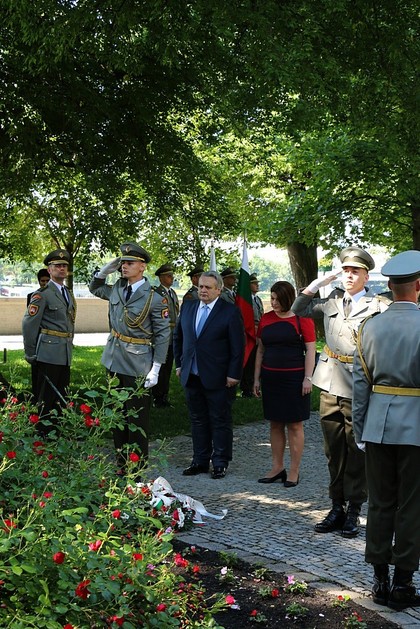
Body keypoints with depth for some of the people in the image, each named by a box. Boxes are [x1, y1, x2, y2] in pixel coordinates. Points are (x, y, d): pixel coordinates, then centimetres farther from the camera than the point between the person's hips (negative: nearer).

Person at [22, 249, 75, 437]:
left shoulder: (68, 294, 15)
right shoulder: (42, 294, -9)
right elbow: (28, 325, -11)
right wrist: (30, 354, -9)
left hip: (65, 355, 8)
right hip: (48, 353, -8)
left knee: (60, 395, 13)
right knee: (46, 397, -2)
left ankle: (56, 431, 23)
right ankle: (44, 434, 6)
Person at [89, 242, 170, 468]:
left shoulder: (155, 299, -14)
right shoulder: (117, 288, 5)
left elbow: (163, 335, -11)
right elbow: (94, 288, 25)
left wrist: (155, 370, -14)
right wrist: (105, 270, 5)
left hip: (137, 365, -7)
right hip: (115, 361, 7)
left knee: (137, 418, 1)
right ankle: (121, 463, 26)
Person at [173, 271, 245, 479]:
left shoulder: (230, 312, -7)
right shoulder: (187, 308, 9)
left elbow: (238, 346, -8)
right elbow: (178, 337, 20)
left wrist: (233, 375, -11)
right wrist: (179, 364, 14)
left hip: (218, 378, -5)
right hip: (191, 376, 5)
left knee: (220, 422, 4)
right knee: (197, 420, 12)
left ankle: (220, 463, 14)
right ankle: (200, 461, 22)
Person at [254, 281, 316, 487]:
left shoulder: (302, 319, -5)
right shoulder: (266, 319, 9)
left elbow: (310, 350, -7)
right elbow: (260, 350, 13)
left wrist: (308, 378, -13)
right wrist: (257, 378, 12)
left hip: (294, 378, -5)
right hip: (270, 378, 5)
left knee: (294, 425, 0)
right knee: (275, 424, 10)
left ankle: (294, 471, 7)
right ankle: (277, 467, 19)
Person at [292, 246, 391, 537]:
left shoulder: (379, 306, -7)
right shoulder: (332, 301, 10)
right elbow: (298, 309, 21)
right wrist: (315, 284, 11)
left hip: (358, 391, -5)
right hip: (330, 386, 5)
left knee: (357, 452, 4)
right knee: (334, 452, 13)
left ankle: (353, 511, 16)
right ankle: (337, 508, 24)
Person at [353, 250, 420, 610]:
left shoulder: (371, 327, 3)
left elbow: (361, 384, 6)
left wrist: (360, 431, 14)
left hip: (378, 427, 4)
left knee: (380, 503, 12)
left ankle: (380, 580, 20)